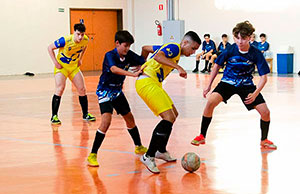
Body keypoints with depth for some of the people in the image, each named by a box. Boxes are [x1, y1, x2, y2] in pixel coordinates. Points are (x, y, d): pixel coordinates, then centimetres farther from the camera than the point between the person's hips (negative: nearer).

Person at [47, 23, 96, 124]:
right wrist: (55, 62, -16)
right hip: (61, 66, -5)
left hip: (74, 67, 5)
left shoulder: (85, 40, -13)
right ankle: (54, 116, -12)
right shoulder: (65, 40, -28)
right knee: (60, 88, -20)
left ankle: (85, 114, 18)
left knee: (82, 89, 2)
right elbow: (50, 48, -15)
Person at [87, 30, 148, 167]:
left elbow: (144, 62, 4)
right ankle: (92, 155, -16)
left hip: (117, 91, 7)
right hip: (105, 92, -7)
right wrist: (132, 74, -53)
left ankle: (139, 147, 37)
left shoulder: (129, 55, -5)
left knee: (129, 118, 15)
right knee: (106, 120, -22)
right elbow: (114, 69, -43)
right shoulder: (110, 56, -23)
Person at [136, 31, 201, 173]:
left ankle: (161, 151, 30)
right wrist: (178, 67, -31)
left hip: (153, 84, 11)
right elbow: (157, 56, -28)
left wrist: (143, 64, 43)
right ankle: (148, 156, -12)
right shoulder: (174, 47, -9)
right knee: (169, 118, -17)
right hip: (147, 83, -11)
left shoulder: (169, 47, 20)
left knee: (173, 114, 18)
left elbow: (145, 48, 28)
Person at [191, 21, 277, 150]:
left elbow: (263, 77, -12)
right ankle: (202, 137, -11)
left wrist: (255, 94, -27)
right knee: (211, 102, -27)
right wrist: (209, 86, 3)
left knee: (265, 112, -10)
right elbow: (217, 66, 2)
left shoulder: (256, 54, -17)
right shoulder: (230, 51, -16)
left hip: (246, 85, 1)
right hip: (228, 82, -1)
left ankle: (264, 140, 19)